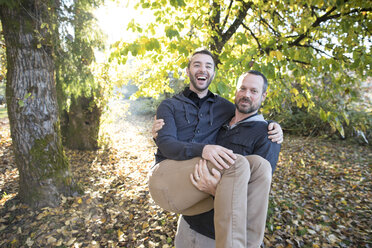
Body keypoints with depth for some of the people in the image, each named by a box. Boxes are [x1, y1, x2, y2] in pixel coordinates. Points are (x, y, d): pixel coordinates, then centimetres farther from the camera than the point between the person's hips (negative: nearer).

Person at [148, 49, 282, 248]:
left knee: (260, 165, -21)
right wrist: (202, 149, -25)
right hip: (166, 175, -3)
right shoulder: (169, 106, 12)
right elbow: (166, 144, -4)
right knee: (237, 164, -27)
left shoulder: (223, 107, 21)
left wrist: (273, 125, 7)